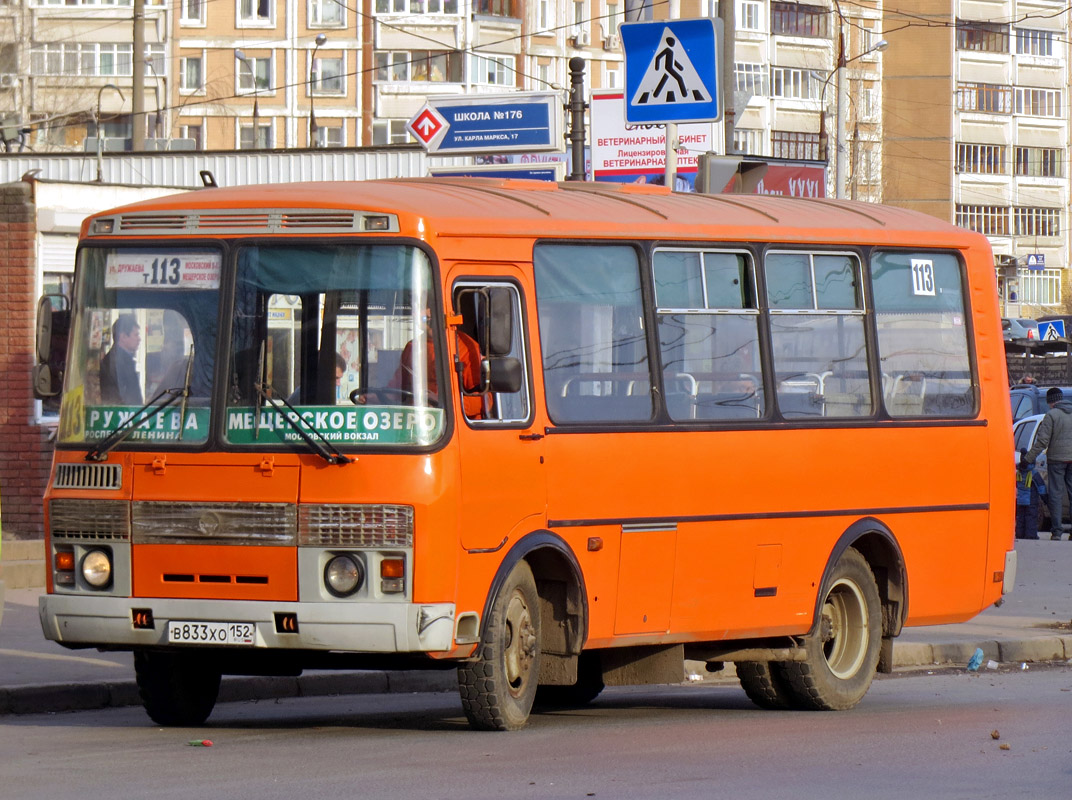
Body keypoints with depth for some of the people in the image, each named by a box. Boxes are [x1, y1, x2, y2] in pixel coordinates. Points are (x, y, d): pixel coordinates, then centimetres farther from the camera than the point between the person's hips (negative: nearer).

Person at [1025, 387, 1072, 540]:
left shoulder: (1051, 415, -8)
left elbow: (1042, 440, -10)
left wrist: (1029, 458, -4)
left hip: (1056, 459, -4)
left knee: (1056, 494, 0)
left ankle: (1056, 531, -3)